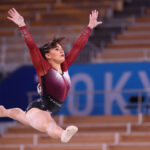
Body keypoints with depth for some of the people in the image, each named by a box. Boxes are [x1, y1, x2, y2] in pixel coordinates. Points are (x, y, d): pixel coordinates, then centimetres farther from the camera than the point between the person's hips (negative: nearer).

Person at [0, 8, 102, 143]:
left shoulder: (64, 67, 5)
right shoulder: (44, 68, -13)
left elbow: (78, 46, 9)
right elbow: (31, 46, -24)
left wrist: (90, 27, 12)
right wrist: (22, 26, -33)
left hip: (47, 114, 9)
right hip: (36, 110, -9)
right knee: (49, 125, -44)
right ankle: (63, 135, -79)